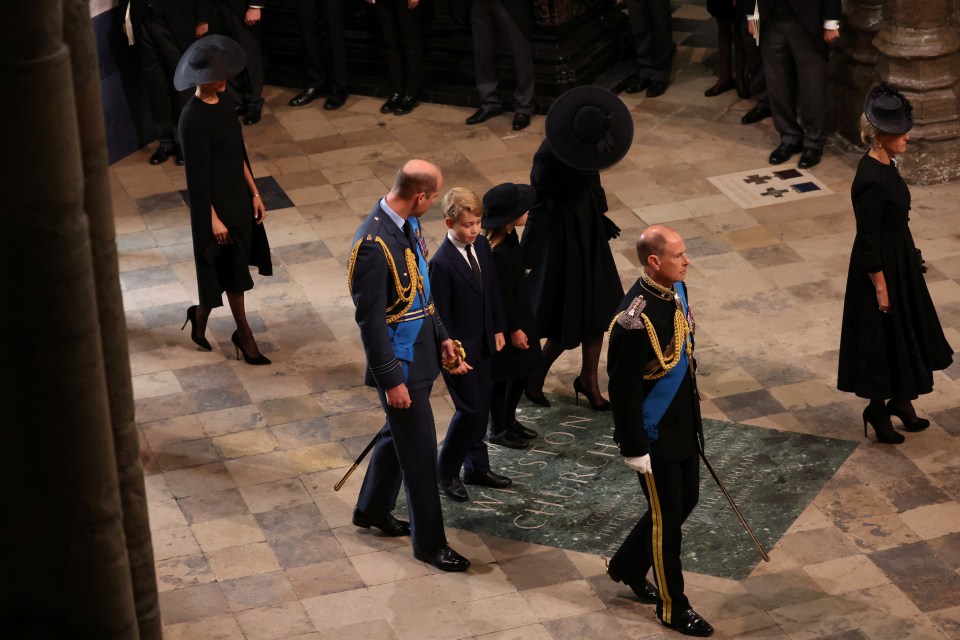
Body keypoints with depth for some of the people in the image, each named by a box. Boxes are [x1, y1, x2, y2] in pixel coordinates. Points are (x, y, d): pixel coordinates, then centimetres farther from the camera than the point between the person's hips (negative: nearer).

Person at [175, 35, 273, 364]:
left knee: (231, 267, 18)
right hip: (215, 200, -8)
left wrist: (254, 193, 12)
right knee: (230, 267, 4)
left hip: (237, 193, 8)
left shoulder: (221, 102, 3)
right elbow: (197, 175, -20)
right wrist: (213, 219, -17)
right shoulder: (193, 119, -23)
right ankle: (244, 336, 17)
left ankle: (201, 316, 37)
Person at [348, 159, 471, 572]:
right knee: (419, 452, 3)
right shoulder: (374, 244, -28)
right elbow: (370, 321, -24)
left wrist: (442, 338, 12)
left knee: (399, 434, 24)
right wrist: (392, 380, -20)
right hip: (399, 362, -9)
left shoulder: (408, 224, 1)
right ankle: (428, 542, 18)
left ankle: (372, 510, 44)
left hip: (421, 351, 9)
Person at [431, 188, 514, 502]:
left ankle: (477, 467, 31)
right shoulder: (441, 264, -24)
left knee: (482, 407, 16)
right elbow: (440, 315, -19)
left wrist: (498, 329, 12)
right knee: (470, 409, -4)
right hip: (459, 347, -7)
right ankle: (447, 471, 15)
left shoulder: (482, 246, -1)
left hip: (482, 343, 7)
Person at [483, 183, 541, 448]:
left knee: (521, 371, 20)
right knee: (504, 376, 8)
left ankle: (509, 420, 38)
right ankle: (498, 430, 25)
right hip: (505, 323, -9)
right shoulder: (499, 252, -31)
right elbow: (502, 296, -23)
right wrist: (514, 330, -15)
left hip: (519, 314, 9)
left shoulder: (508, 237, -1)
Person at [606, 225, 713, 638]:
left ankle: (626, 567, 43)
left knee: (685, 501, 22)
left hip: (684, 425, 9)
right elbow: (624, 391, -23)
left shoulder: (677, 290, -2)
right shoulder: (635, 319, -30)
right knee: (666, 517, 7)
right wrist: (634, 450, -18)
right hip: (654, 436, -9)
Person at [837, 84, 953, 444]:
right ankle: (877, 411, 23)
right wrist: (880, 287, -18)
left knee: (908, 334, 20)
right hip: (882, 266, -10)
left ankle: (901, 401, 36)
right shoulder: (871, 180, -28)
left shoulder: (885, 165, 1)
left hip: (899, 259, 10)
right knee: (883, 338, 6)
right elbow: (868, 240, -24)